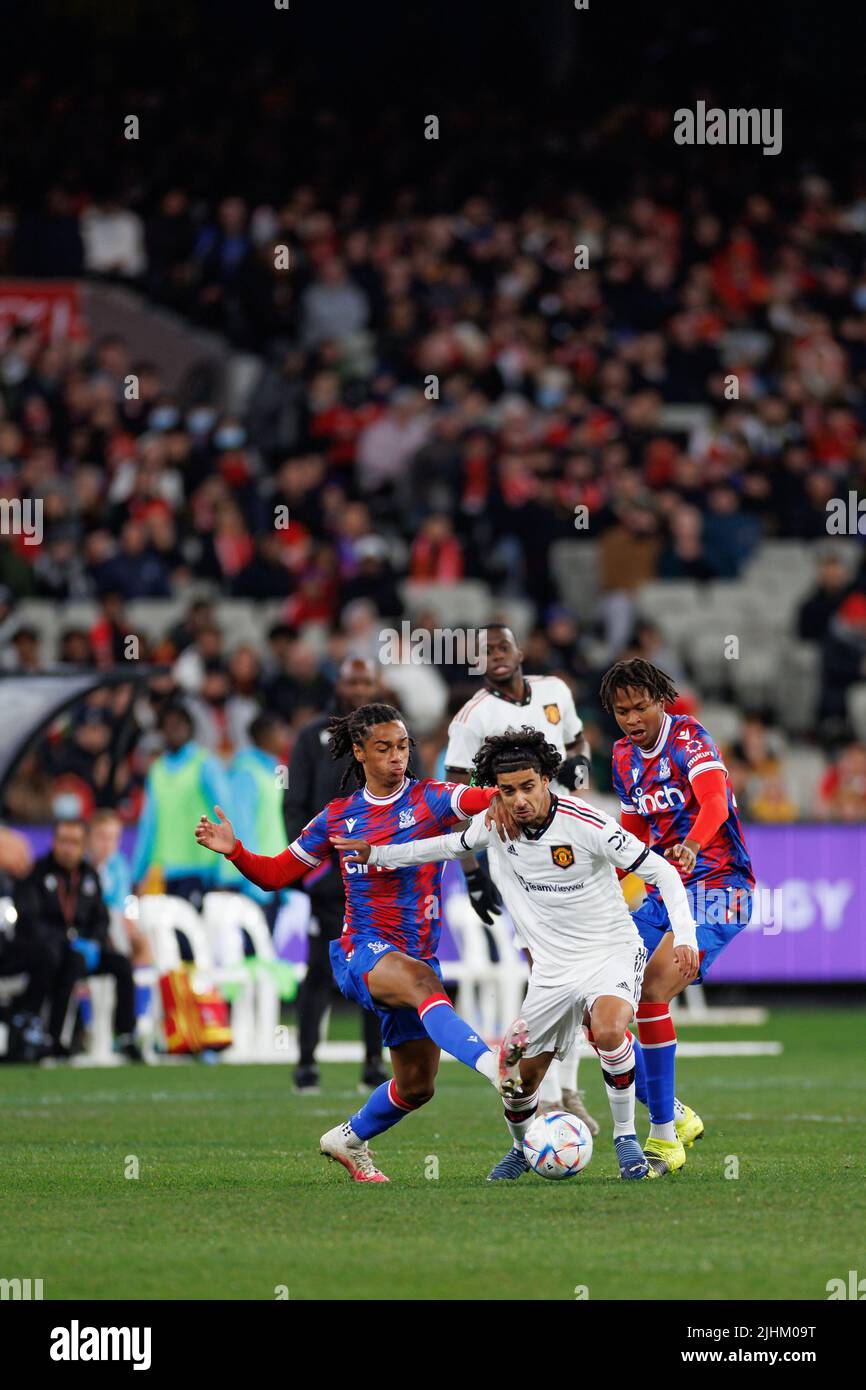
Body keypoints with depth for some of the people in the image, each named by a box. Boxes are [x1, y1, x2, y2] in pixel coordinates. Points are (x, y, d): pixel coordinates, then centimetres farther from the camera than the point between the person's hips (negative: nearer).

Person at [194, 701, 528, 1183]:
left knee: (417, 1087, 8)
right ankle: (493, 1064, -62)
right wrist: (234, 851, -1)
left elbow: (479, 800, -21)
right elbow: (277, 873, 16)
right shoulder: (338, 817, 8)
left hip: (419, 957, 3)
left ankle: (348, 1140, 37)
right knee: (421, 980, -38)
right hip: (364, 952, -3)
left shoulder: (431, 800, 2)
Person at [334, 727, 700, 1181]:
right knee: (519, 1080, 4)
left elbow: (661, 871, -15)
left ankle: (626, 1139, -16)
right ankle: (522, 1149, 37)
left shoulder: (586, 824, -21)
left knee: (608, 1032, -35)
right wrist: (376, 854, 18)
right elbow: (453, 845, 20)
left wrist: (684, 937, -26)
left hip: (611, 952, -5)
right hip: (552, 969, 5)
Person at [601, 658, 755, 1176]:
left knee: (652, 993, -26)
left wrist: (692, 846, -48)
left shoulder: (687, 736, -11)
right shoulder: (624, 756, 11)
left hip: (715, 886, -8)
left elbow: (714, 803, -28)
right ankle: (675, 1115, 14)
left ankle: (664, 1138, -18)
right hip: (662, 891, 8)